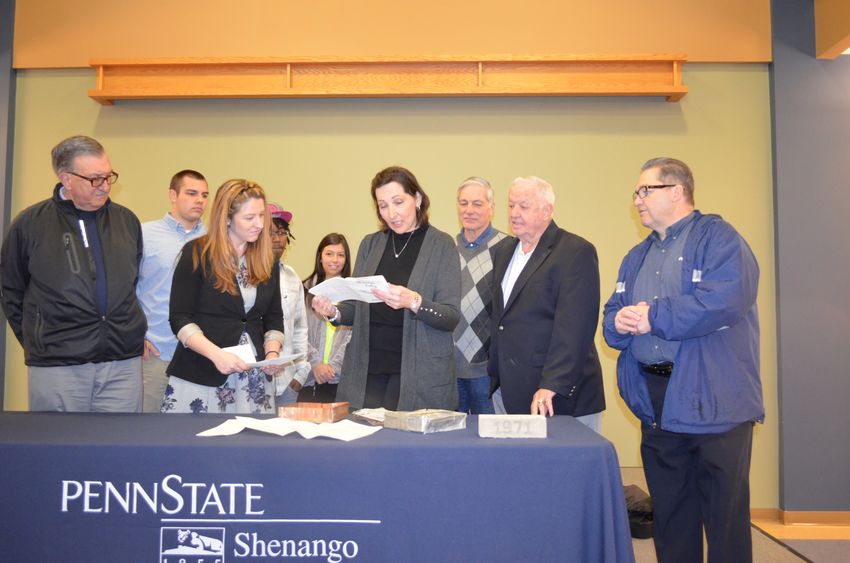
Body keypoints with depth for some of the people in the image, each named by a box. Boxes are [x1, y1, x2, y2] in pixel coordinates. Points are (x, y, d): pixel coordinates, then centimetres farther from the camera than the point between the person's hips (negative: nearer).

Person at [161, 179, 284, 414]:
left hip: (253, 378, 4)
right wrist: (216, 354, -19)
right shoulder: (197, 253, -4)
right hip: (200, 375, -3)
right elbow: (180, 319, -7)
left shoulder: (267, 260, 9)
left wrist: (272, 353, -4)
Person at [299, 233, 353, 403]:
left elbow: (353, 334, -2)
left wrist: (334, 366, -11)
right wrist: (315, 363, -9)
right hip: (310, 376, 1)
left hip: (341, 377, -1)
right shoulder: (307, 289, 9)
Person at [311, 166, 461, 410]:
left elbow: (452, 317, -8)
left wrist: (414, 302, -26)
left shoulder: (441, 245, -2)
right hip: (366, 370, 3)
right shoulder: (370, 244, 10)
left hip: (419, 374, -3)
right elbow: (358, 308, 13)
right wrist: (334, 312, -8)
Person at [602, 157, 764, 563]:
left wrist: (653, 317, -15)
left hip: (713, 404, -7)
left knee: (724, 518, 4)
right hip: (657, 406, 7)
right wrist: (618, 322, -10)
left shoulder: (716, 237, -5)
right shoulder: (636, 257, 18)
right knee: (669, 517, 17)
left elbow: (727, 297, -23)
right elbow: (613, 316, 14)